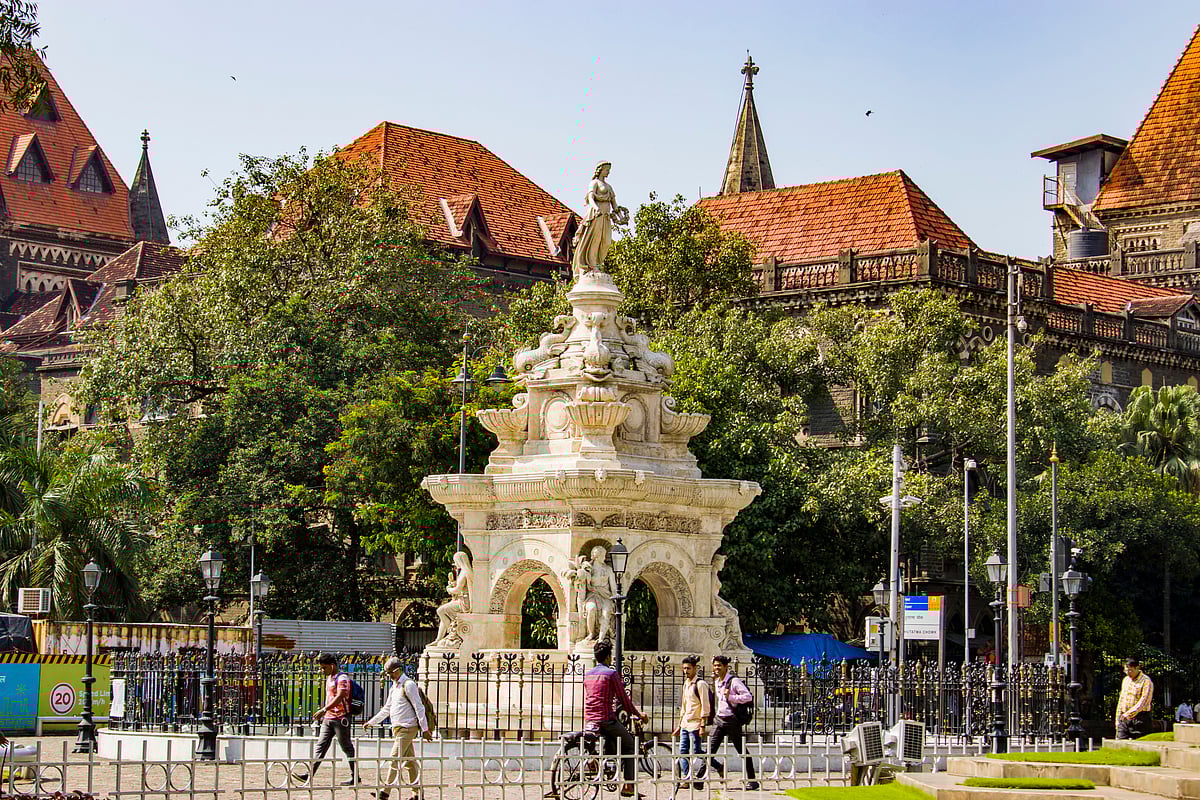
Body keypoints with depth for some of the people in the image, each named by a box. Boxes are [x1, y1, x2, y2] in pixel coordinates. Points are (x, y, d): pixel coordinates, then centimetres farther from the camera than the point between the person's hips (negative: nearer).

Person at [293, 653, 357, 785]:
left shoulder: (342, 678, -13)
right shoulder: (329, 678, 17)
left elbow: (340, 697, -25)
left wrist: (324, 710, -31)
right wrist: (323, 712, 23)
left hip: (340, 718, -9)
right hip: (328, 718, 9)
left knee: (347, 748, -2)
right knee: (321, 746, 3)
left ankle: (355, 777, 6)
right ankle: (309, 774, 0)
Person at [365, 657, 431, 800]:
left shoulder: (408, 685, -10)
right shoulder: (394, 688, 18)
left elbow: (419, 707, -13)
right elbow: (386, 709, 27)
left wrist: (425, 729, -15)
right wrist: (371, 722, 25)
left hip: (407, 728, -9)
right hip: (398, 728, 9)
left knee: (395, 759, -12)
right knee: (409, 760, 10)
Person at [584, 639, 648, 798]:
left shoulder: (587, 674, 13)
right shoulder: (611, 673, -7)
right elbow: (623, 699, -6)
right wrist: (638, 714, 7)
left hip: (589, 722, 7)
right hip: (606, 720, -7)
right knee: (630, 746, 6)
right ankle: (628, 785, -2)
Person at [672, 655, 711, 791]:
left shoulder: (700, 684, -9)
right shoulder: (686, 684, 16)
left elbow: (705, 707, -13)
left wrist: (702, 726, -17)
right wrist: (679, 725, 22)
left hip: (695, 724, -8)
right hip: (685, 724, 8)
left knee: (696, 753, -5)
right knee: (683, 752, 5)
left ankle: (698, 780, 0)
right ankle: (685, 778, 9)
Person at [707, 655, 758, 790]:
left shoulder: (734, 681, -11)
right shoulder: (716, 682, 12)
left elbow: (748, 697, -19)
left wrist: (730, 697, -20)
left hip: (732, 720, -6)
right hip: (719, 720, 6)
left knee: (742, 751, 0)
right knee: (710, 751, -2)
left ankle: (751, 780, 6)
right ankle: (720, 769, 22)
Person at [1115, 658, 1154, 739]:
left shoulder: (1146, 681, -7)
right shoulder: (1126, 680, 17)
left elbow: (1143, 703, -15)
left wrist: (1128, 714, -21)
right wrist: (1118, 719, 17)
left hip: (1139, 718, -6)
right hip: (1124, 719, 6)